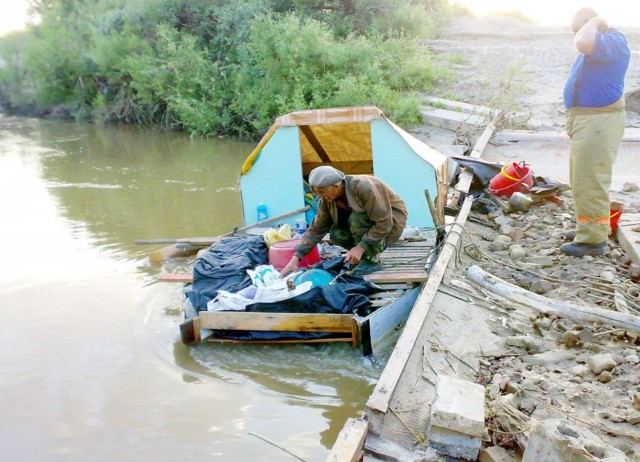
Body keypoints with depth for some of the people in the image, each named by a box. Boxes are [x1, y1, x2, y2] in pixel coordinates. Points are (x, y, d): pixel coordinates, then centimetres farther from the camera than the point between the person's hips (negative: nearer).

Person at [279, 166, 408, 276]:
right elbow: (316, 229, -6)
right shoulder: (327, 199, -12)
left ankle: (372, 261, -17)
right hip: (367, 220, 7)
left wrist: (360, 248, -35)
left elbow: (384, 223, -33)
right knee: (337, 234, -18)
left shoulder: (363, 187, -33)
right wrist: (295, 258, -14)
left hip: (393, 218, -7)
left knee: (356, 219, -33)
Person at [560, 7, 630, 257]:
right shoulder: (597, 44, 18)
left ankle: (592, 239, -4)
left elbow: (582, 43, -35)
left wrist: (594, 21, -15)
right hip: (585, 120, 11)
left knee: (589, 182, -10)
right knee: (583, 179, 17)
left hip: (598, 122, -11)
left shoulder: (612, 41, -15)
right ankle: (591, 227, 28)